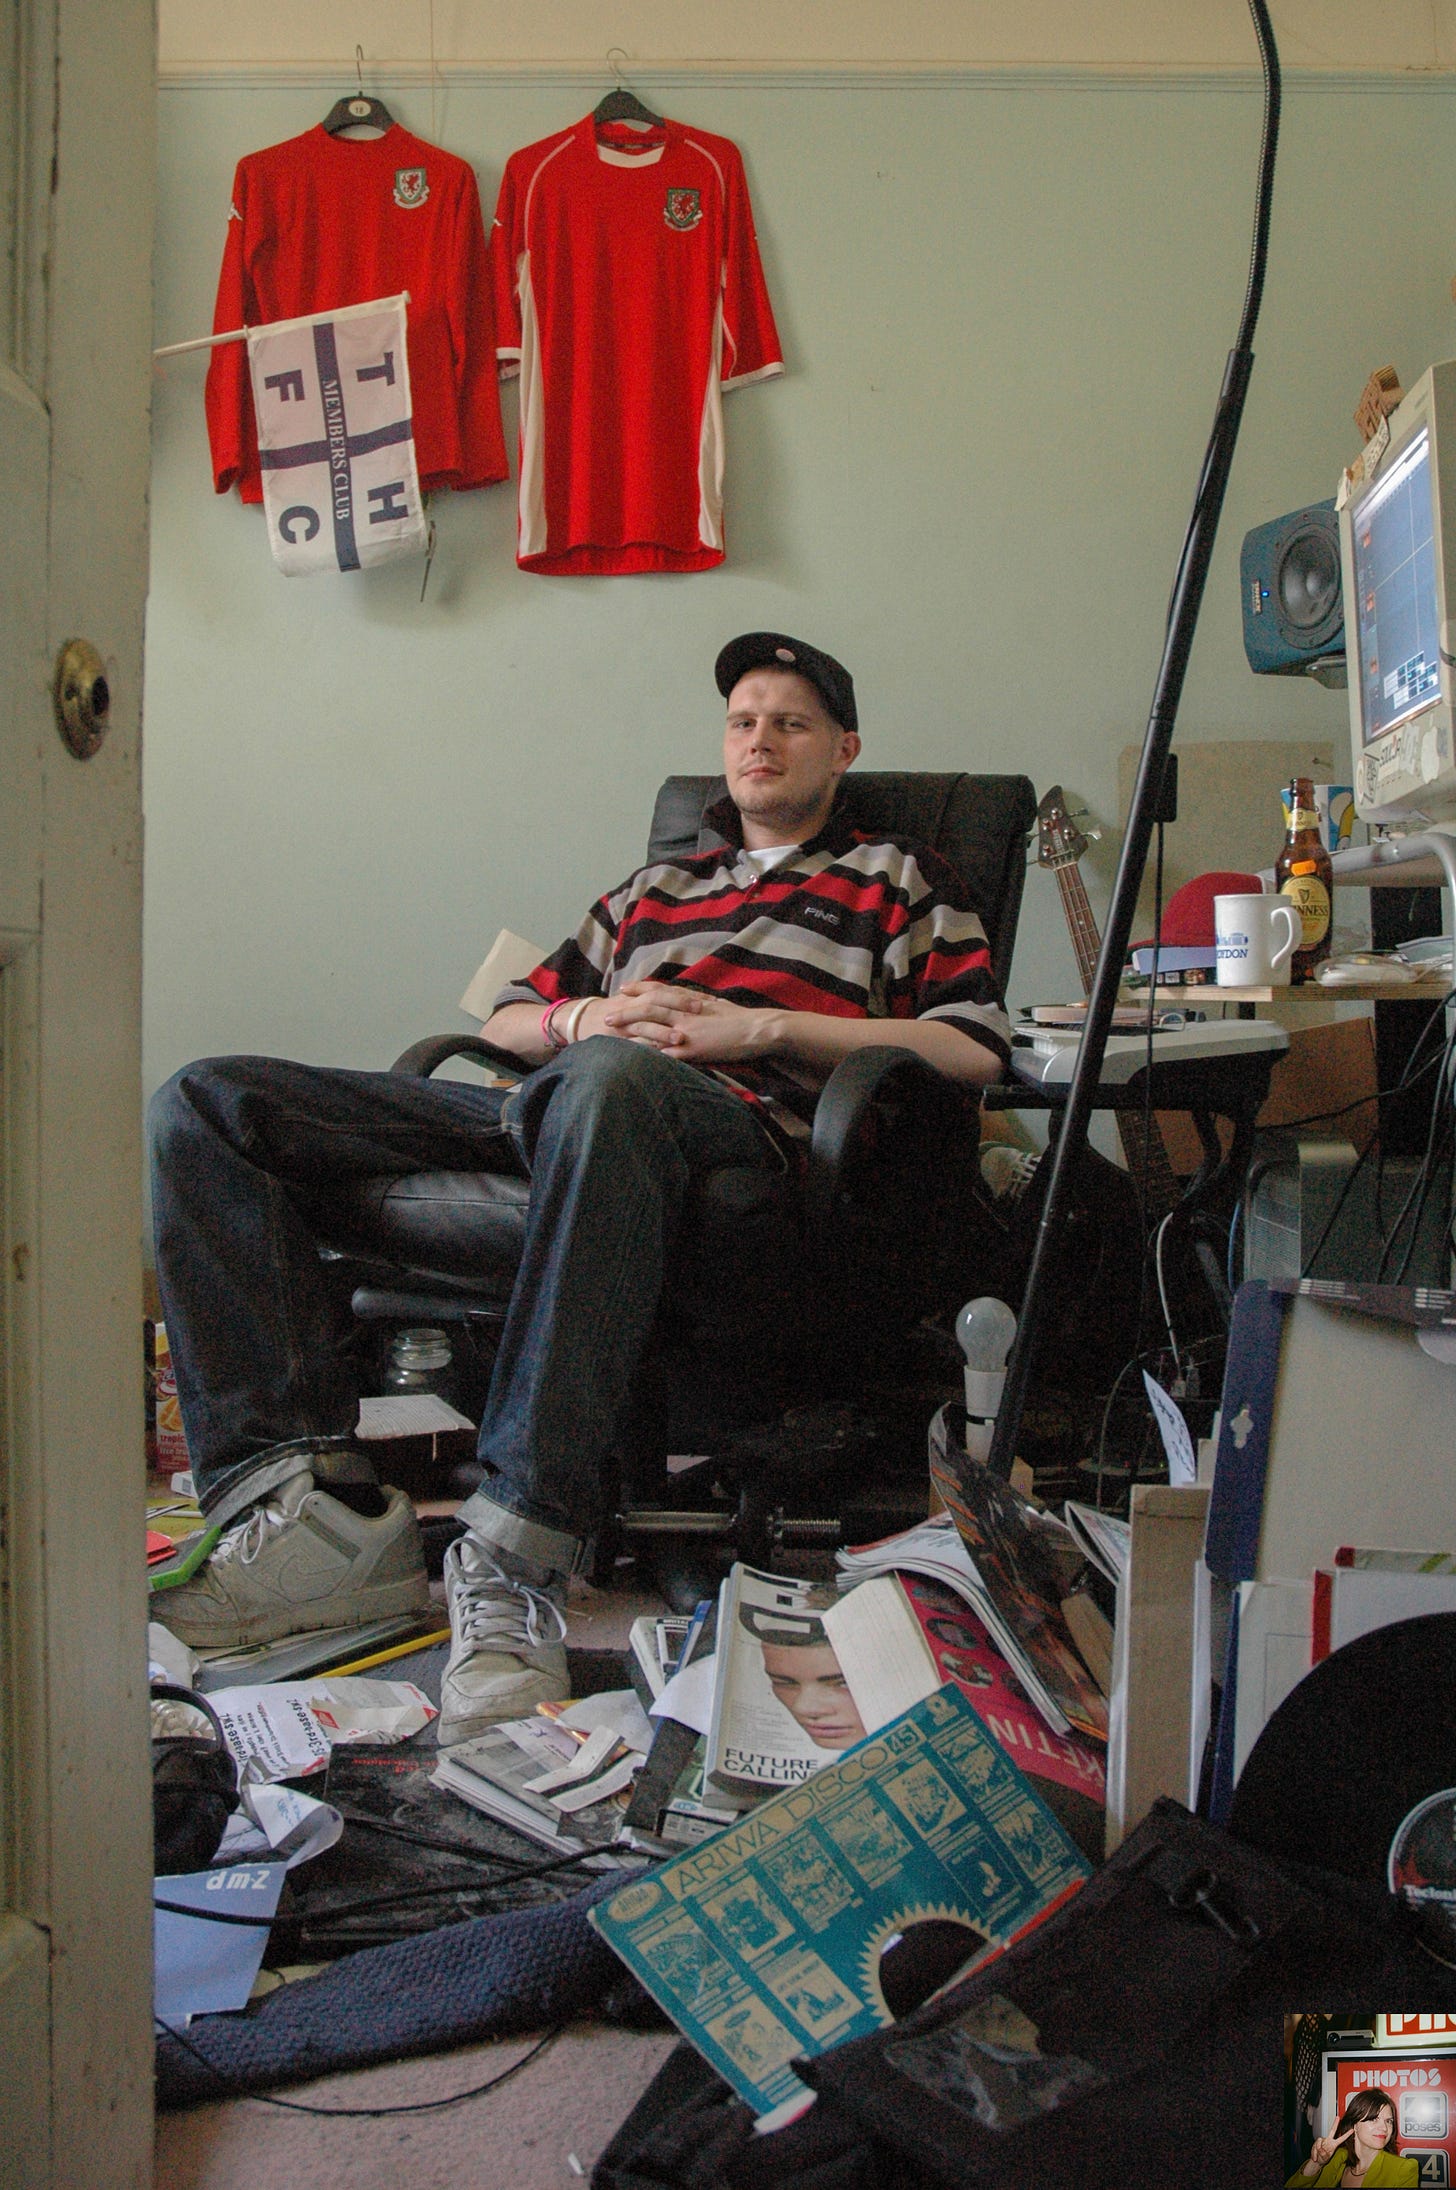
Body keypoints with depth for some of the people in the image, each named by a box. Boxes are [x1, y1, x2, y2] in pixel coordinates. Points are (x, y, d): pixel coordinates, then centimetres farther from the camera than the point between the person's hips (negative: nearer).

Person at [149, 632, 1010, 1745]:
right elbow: (508, 1017, 35)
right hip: (547, 1104, 6)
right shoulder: (656, 887, 38)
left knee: (608, 1079, -46)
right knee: (205, 1104, -13)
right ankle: (313, 1500, -28)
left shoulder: (898, 880, 24)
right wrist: (581, 1017, 9)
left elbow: (979, 1047, 6)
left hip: (731, 1113, -5)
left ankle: (514, 1566, -47)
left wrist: (762, 1028, -2)